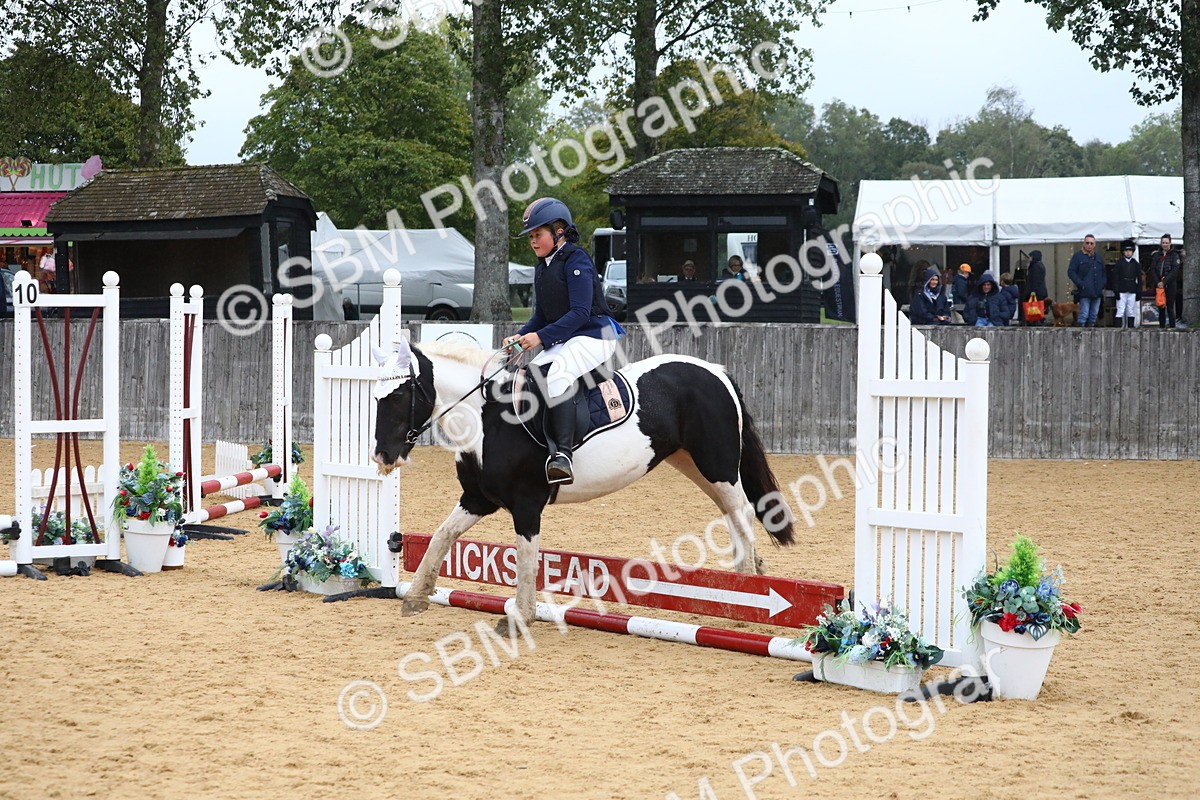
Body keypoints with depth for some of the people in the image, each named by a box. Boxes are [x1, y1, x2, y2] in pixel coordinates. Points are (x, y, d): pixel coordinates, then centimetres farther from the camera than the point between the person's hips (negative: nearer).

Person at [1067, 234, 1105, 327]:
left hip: (1097, 292, 6)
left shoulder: (1098, 258, 16)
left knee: (1094, 315, 9)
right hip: (1085, 293, -6)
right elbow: (1071, 272, -6)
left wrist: (1103, 285, 9)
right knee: (1084, 315, -10)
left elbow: (1104, 274, 25)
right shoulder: (1078, 256, -1)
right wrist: (1080, 284, -14)